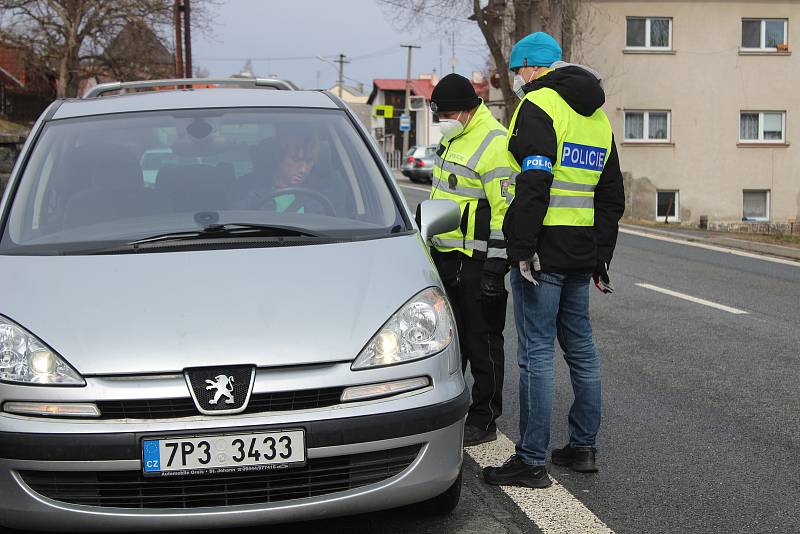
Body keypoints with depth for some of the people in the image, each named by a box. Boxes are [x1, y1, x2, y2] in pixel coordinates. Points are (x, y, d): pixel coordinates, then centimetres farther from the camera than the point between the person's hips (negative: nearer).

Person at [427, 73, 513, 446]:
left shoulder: (493, 143, -17)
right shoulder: (454, 137, 12)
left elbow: (507, 210, -20)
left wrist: (496, 266, -21)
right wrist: (430, 242, 25)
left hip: (475, 260, -9)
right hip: (445, 256, 9)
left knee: (482, 342, 0)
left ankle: (484, 421, 9)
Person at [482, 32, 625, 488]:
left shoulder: (538, 105, -8)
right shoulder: (598, 118, 20)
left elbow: (534, 183, -20)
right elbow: (612, 197, 21)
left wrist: (522, 249, -20)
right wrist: (601, 256, 23)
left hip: (543, 251, -9)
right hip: (581, 255, 9)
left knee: (537, 353, -6)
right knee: (581, 348, 16)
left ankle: (532, 462, -2)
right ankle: (584, 447, 24)